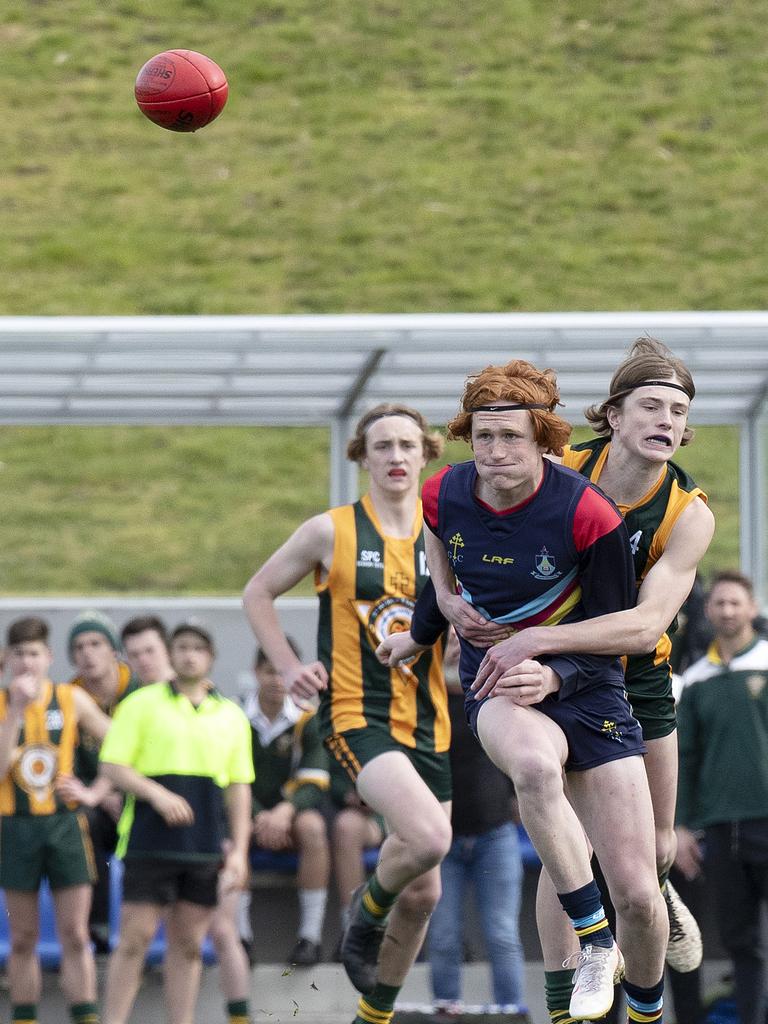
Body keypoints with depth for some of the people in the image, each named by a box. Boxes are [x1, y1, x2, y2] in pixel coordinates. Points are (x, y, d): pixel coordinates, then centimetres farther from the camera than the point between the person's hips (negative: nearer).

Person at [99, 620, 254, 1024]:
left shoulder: (231, 716, 13)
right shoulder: (141, 704, 2)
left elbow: (238, 787, 14)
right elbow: (111, 766, -3)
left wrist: (239, 849, 7)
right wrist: (158, 794, -17)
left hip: (205, 849, 3)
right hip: (148, 843, -3)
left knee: (188, 944, 6)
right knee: (135, 938, -6)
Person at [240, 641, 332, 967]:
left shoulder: (307, 721, 0)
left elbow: (314, 785, -7)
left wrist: (285, 812, -28)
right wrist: (259, 817, -23)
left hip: (292, 812, 0)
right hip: (250, 813, 0)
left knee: (312, 826, -34)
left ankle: (311, 935, -29)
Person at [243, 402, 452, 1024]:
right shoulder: (332, 532, -2)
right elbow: (258, 594, 9)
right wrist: (289, 668, -2)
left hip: (429, 725, 5)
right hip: (358, 716, -5)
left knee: (423, 891, 6)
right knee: (427, 837, -30)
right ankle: (366, 915, 2)